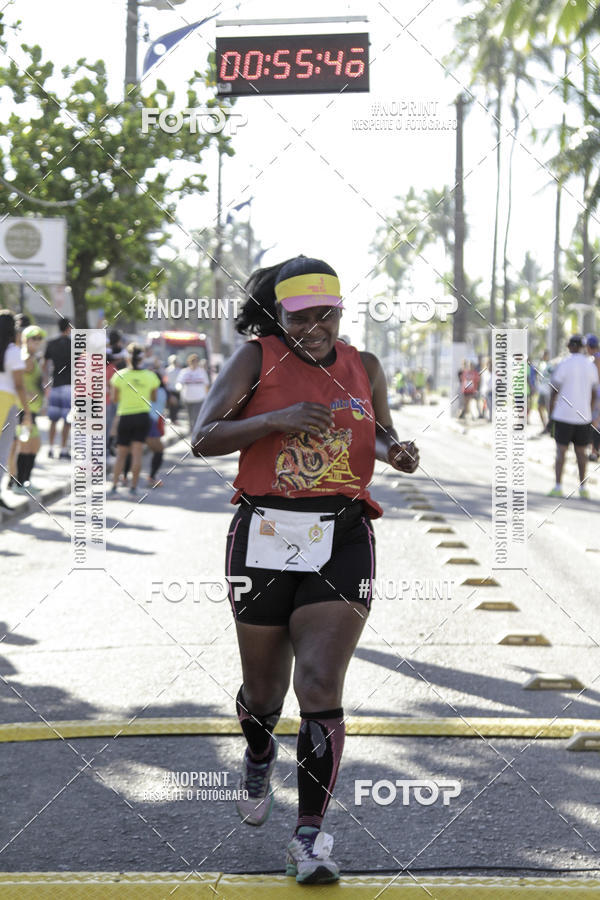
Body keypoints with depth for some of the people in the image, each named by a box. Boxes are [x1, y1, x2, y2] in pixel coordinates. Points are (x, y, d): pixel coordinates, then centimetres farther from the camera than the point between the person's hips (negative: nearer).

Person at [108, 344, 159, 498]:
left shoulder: (120, 375, -8)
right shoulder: (150, 376, -2)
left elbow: (115, 399, -1)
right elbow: (154, 399, 7)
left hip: (125, 416, -1)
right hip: (143, 416, 1)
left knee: (121, 454, 7)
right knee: (137, 453, 2)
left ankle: (114, 486, -1)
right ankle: (133, 487, 0)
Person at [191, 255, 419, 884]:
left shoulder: (363, 368, 9)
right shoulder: (256, 359, 0)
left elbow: (379, 433, 26)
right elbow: (203, 439, -6)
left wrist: (395, 451, 2)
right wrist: (277, 419, -18)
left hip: (342, 540, 0)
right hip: (264, 536, 0)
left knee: (321, 686, -13)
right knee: (264, 690, 13)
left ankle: (310, 836, -9)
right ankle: (258, 759, 49)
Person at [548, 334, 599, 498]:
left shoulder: (563, 364, -9)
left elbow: (555, 391, -8)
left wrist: (550, 413, -1)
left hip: (563, 415, -4)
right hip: (583, 416, 4)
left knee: (561, 451, -1)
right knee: (581, 452, 11)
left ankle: (558, 487, -7)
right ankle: (582, 488, 12)